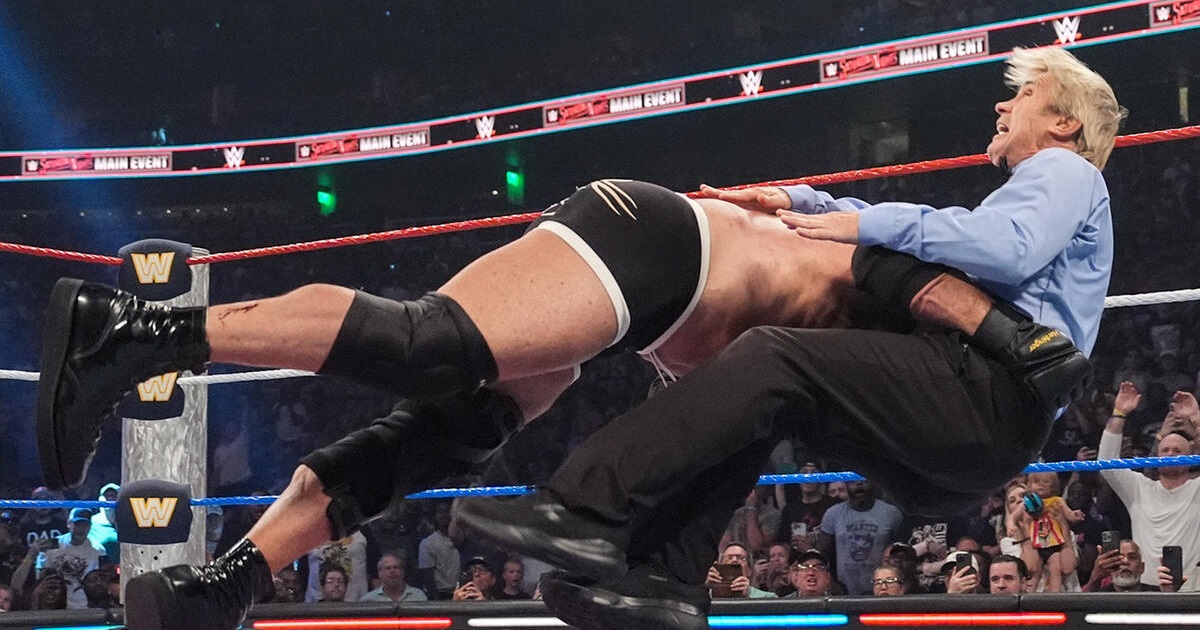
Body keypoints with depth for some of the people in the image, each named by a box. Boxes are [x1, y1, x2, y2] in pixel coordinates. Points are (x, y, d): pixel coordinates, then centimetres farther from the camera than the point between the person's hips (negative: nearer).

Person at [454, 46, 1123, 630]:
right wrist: (799, 202, 27)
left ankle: (587, 511, -33)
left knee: (774, 355, -22)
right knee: (765, 397, 4)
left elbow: (1010, 246, -14)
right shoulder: (1035, 189, 40)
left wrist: (869, 225, -9)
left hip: (995, 391, -9)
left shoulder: (1064, 170, 10)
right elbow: (905, 229, 40)